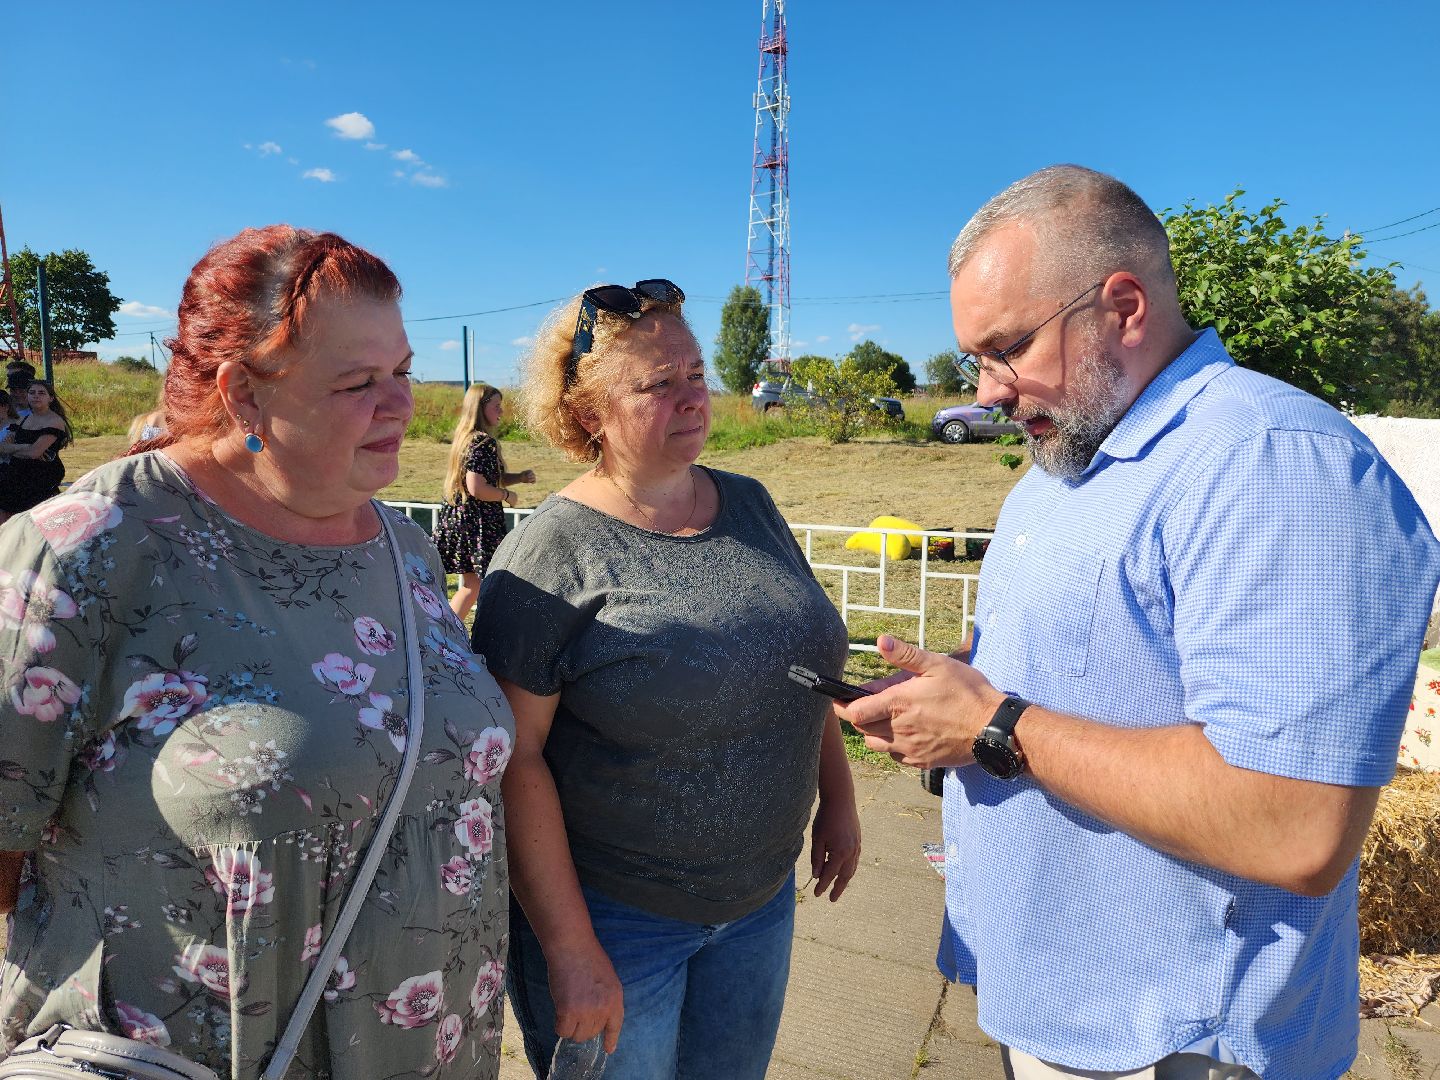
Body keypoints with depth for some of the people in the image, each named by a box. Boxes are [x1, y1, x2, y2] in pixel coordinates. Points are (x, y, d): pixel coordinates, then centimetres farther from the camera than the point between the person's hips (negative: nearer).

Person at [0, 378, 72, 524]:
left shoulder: (55, 422, -8)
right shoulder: (22, 421, 17)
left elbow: (34, 452, -17)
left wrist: (12, 449, 0)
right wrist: (23, 448, -9)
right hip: (17, 478, 7)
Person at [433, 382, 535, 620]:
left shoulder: (465, 437, 13)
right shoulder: (484, 442, -17)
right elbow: (477, 488, -25)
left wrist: (519, 477, 7)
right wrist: (508, 496, -11)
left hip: (457, 518, 10)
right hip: (478, 523, -10)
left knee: (472, 586, 18)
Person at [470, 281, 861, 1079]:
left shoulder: (750, 505, 1)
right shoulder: (551, 552, -18)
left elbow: (809, 661, 11)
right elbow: (515, 756, -19)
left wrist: (837, 799, 12)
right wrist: (570, 949, -19)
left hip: (761, 894, 6)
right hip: (610, 918, -5)